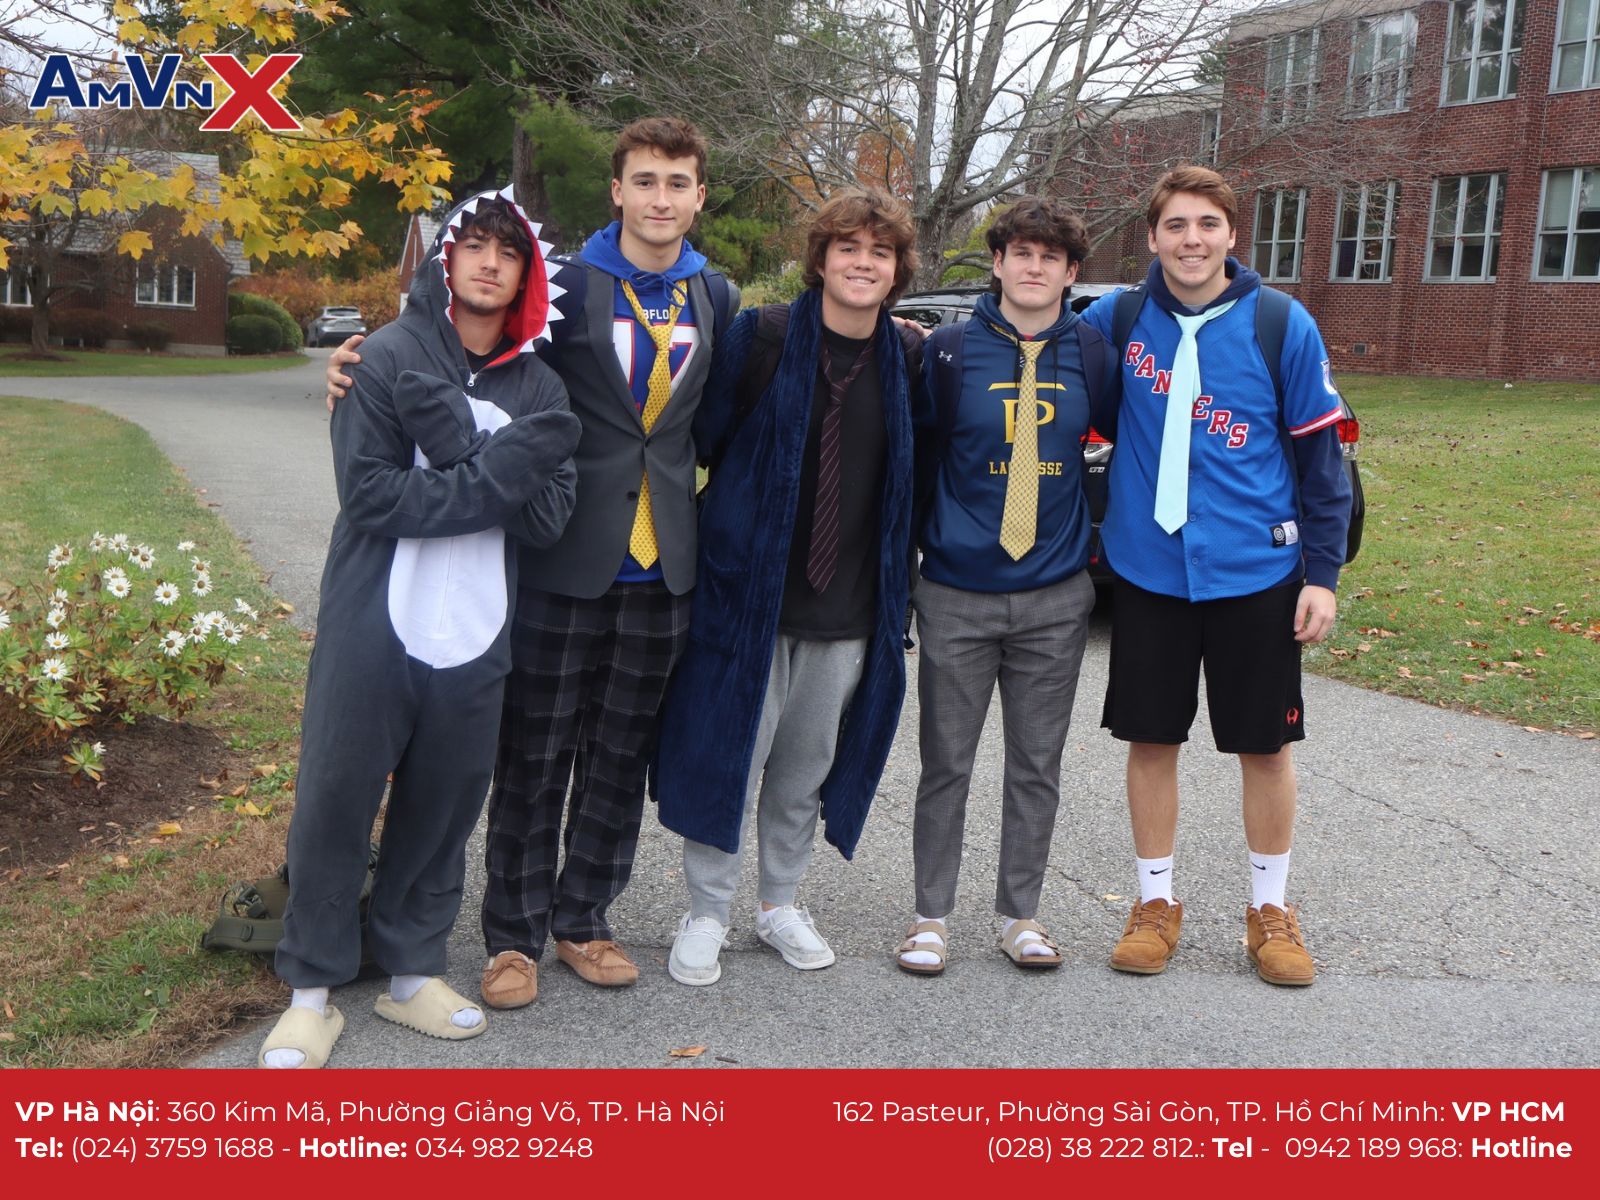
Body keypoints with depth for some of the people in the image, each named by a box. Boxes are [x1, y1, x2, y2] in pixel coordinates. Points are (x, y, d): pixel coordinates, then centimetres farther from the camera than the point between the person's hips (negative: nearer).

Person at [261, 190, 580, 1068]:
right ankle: (312, 988, 19)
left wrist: (462, 451, -18)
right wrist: (496, 474, -17)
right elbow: (371, 494, -15)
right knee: (335, 803, 4)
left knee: (444, 807, 12)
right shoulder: (389, 358, -4)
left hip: (475, 636, 3)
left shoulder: (537, 386, 6)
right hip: (373, 630, -3)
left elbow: (548, 518, -4)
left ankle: (411, 969, 29)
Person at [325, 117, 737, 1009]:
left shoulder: (717, 298, 10)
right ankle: (515, 935, 17)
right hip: (568, 558, -3)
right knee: (536, 753, 4)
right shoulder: (565, 283, -2)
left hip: (663, 566, 4)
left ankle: (584, 918, 27)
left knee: (622, 753, 12)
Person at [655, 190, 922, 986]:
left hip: (849, 606, 4)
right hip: (752, 588, -3)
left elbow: (912, 475, 12)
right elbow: (705, 438, -5)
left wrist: (893, 585, 10)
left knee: (808, 767, 15)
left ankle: (780, 904, 34)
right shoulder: (763, 337, -7)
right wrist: (729, 529, -7)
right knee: (728, 755, 3)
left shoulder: (910, 356, 4)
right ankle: (707, 914, 21)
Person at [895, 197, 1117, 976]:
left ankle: (1019, 913, 25)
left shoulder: (1091, 355, 3)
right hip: (957, 597, -2)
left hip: (1055, 598, 2)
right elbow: (915, 452, 5)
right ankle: (931, 915, 20)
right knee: (946, 764, 6)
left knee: (1037, 767, 10)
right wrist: (922, 542, 4)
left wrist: (1093, 542, 13)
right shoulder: (949, 351, -2)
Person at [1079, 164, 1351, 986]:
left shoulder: (1283, 325, -6)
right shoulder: (1117, 320, -1)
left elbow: (1320, 456, -2)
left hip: (1257, 573, -1)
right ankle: (1156, 902, 25)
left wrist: (1322, 572, -4)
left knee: (1265, 745, 8)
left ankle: (1271, 909, 25)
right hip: (1148, 570, 2)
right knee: (1150, 739, 9)